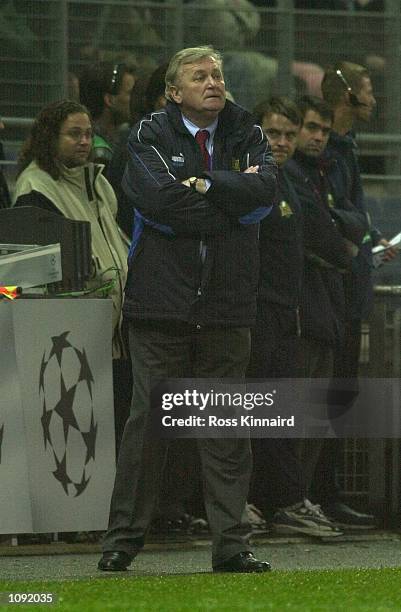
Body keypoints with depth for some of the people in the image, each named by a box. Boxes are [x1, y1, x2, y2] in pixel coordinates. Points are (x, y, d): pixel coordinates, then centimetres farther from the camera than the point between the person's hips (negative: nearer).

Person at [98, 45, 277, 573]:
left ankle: (230, 543, 6)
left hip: (227, 302, 3)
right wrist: (232, 202, -9)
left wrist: (203, 183, -14)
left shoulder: (247, 136, 11)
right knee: (148, 420, -2)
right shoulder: (150, 136, 2)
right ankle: (124, 537, 5)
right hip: (161, 300, -2)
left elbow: (265, 190, -8)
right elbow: (158, 200, -15)